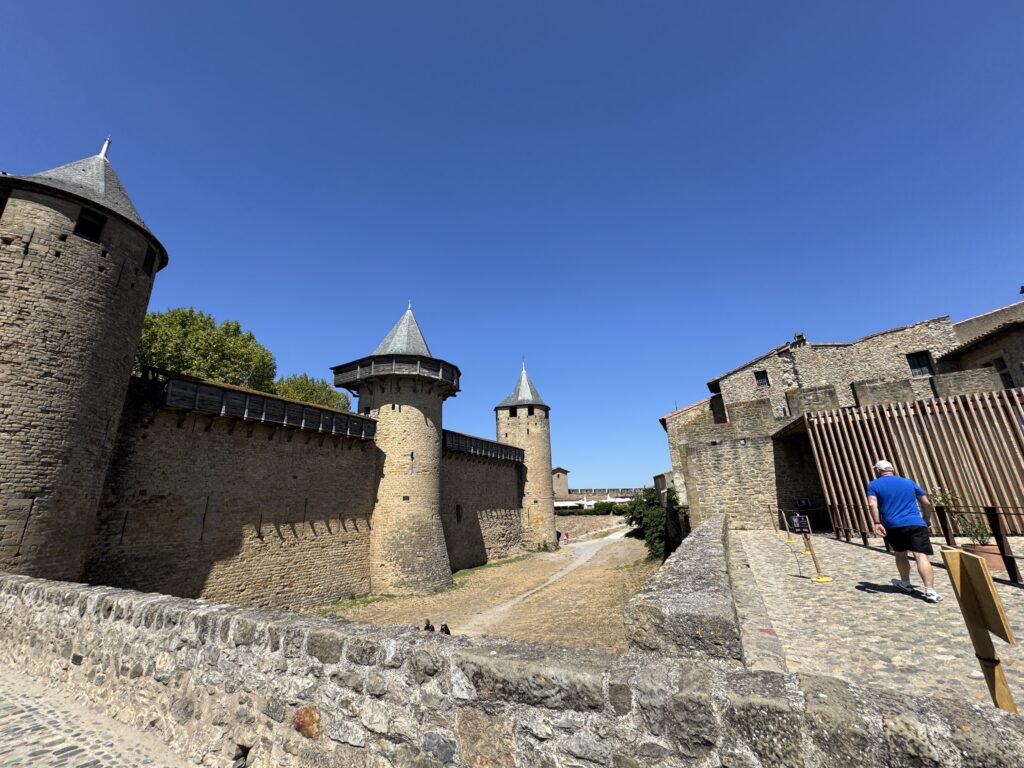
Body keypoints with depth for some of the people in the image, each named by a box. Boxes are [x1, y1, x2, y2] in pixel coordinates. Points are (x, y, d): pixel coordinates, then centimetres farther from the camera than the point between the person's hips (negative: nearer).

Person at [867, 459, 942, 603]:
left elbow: (872, 504, -7)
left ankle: (906, 584, 33)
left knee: (900, 555, 20)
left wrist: (877, 523, -10)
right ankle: (930, 591, -19)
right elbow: (927, 503, 20)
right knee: (921, 556, -9)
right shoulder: (909, 482, 19)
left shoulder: (874, 485, 10)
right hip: (916, 524, 1)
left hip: (892, 526, -1)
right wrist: (926, 521, 32)